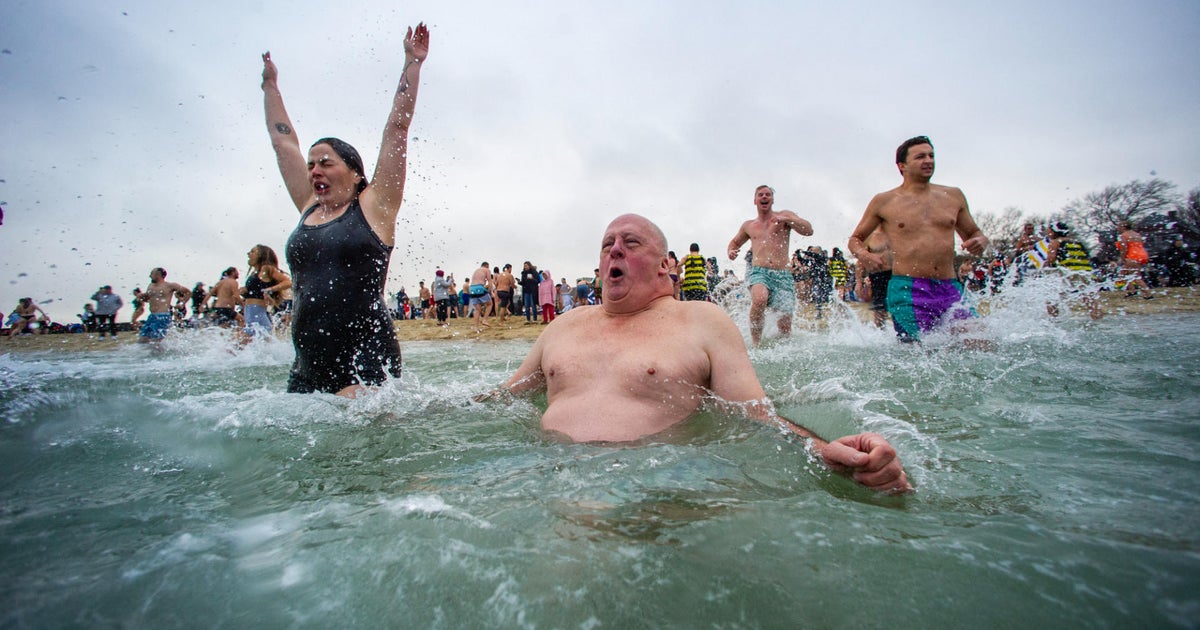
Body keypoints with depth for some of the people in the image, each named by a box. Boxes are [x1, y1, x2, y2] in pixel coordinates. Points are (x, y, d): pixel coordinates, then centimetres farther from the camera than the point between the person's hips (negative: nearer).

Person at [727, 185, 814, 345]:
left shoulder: (784, 215, 13)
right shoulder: (748, 226, 20)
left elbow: (809, 231, 1)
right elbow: (735, 242, 36)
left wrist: (786, 220, -13)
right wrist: (731, 252, 12)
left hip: (783, 275, 0)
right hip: (758, 271, 0)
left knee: (785, 324, -6)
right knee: (760, 299, -35)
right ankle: (755, 344, -23)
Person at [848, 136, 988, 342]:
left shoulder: (953, 196, 16)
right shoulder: (884, 202, 6)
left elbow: (974, 233, 26)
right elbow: (855, 239, 14)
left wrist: (980, 242, 2)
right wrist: (864, 254, -9)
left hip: (950, 289, 4)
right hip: (907, 290, -4)